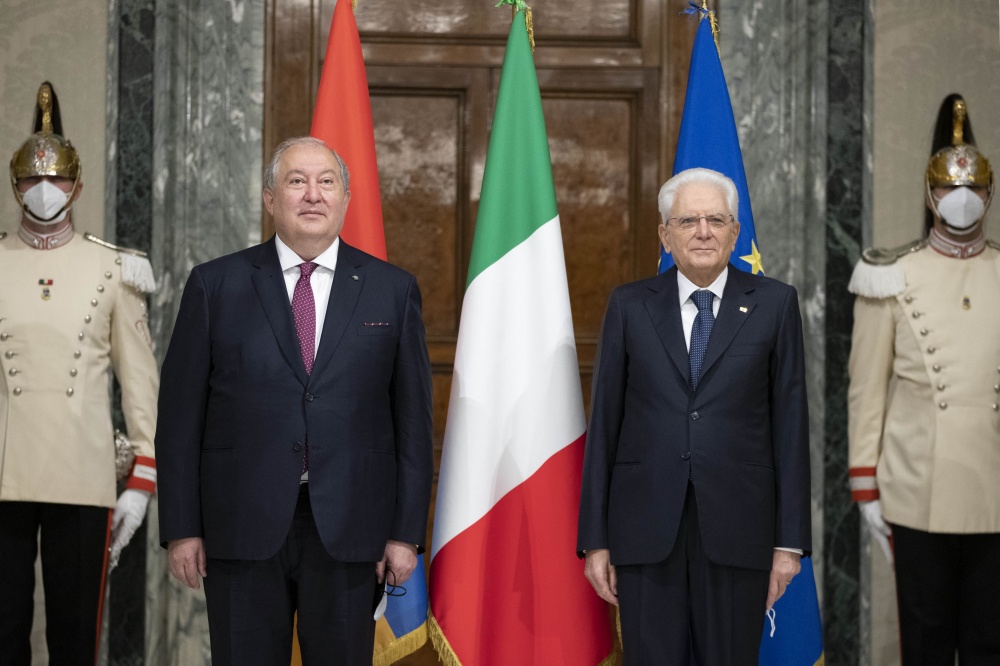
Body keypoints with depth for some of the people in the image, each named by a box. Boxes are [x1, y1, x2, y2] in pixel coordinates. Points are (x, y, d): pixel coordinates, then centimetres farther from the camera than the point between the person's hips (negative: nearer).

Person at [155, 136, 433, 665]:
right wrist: (181, 528, -1)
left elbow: (412, 418, 5)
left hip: (348, 528, 0)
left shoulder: (392, 290, 6)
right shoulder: (214, 285, 4)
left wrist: (407, 532, 0)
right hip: (242, 524, 0)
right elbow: (181, 415, 4)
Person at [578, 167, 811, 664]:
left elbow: (790, 422, 3)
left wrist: (790, 540, -1)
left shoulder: (773, 303, 4)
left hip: (737, 529, 0)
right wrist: (594, 539, 2)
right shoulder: (629, 306, 6)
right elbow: (604, 424, 6)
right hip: (646, 529, 1)